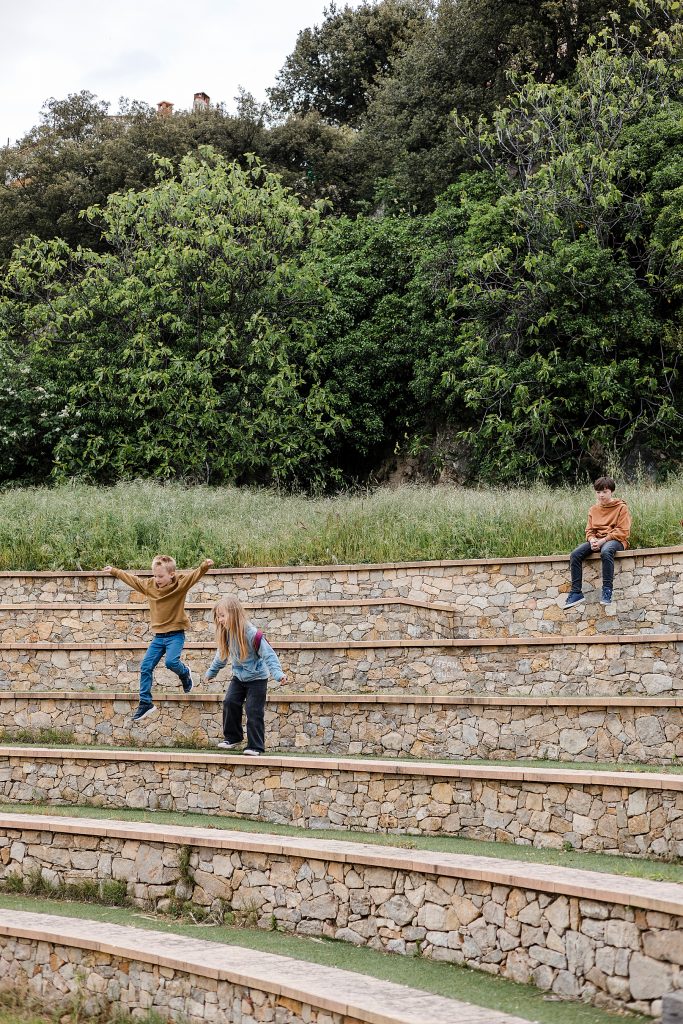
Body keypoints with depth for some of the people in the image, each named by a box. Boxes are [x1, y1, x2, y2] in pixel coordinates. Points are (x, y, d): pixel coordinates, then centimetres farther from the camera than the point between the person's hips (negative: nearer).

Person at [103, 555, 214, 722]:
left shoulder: (181, 583, -12)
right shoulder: (149, 585, 1)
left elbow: (195, 575, -28)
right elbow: (131, 578, 15)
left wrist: (205, 566, -47)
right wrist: (113, 571, 22)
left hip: (176, 634, -5)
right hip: (159, 635, 5)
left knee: (171, 661, -27)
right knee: (146, 667, 0)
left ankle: (185, 674, 9)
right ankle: (145, 702, 9)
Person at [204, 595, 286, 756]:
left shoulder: (252, 634, -27)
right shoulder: (226, 634, -5)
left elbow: (268, 655, -25)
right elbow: (221, 655, 14)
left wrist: (278, 674, -35)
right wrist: (211, 672, 25)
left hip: (257, 678, -6)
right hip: (239, 677, 6)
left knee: (254, 711, -8)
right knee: (230, 702, -5)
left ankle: (255, 746, -1)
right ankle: (232, 737, 12)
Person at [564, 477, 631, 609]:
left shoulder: (621, 507, -1)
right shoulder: (593, 509, 15)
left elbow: (622, 531, -10)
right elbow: (589, 530, 15)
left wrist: (603, 540, -18)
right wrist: (592, 539, -10)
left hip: (615, 540, -5)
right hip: (597, 540, 6)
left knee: (606, 551, -42)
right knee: (575, 555, -21)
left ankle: (607, 590, -37)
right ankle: (576, 592, -20)